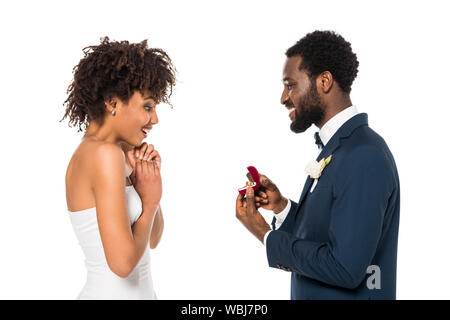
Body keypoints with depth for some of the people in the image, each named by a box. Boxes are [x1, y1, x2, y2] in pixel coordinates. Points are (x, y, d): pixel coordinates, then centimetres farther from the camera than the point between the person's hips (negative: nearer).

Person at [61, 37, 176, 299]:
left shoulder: (89, 152, 7)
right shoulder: (106, 153, -20)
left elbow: (152, 240, 11)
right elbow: (123, 262, -26)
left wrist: (150, 177, -2)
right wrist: (150, 201, -13)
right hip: (115, 293, -9)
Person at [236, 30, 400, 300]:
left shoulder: (364, 158, -24)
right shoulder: (335, 146, 7)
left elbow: (345, 269, -27)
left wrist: (266, 235, -18)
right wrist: (282, 207, -3)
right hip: (313, 295, 9)